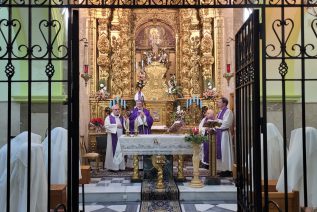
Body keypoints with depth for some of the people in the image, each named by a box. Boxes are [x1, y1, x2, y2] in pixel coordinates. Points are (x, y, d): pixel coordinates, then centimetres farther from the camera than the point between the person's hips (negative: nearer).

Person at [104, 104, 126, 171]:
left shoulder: (122, 117, 14)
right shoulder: (109, 117, 0)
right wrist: (116, 125, -15)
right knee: (113, 151, -2)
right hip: (113, 137, -4)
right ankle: (112, 166, 3)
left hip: (121, 137, 5)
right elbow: (106, 125, -15)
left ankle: (121, 166, 12)